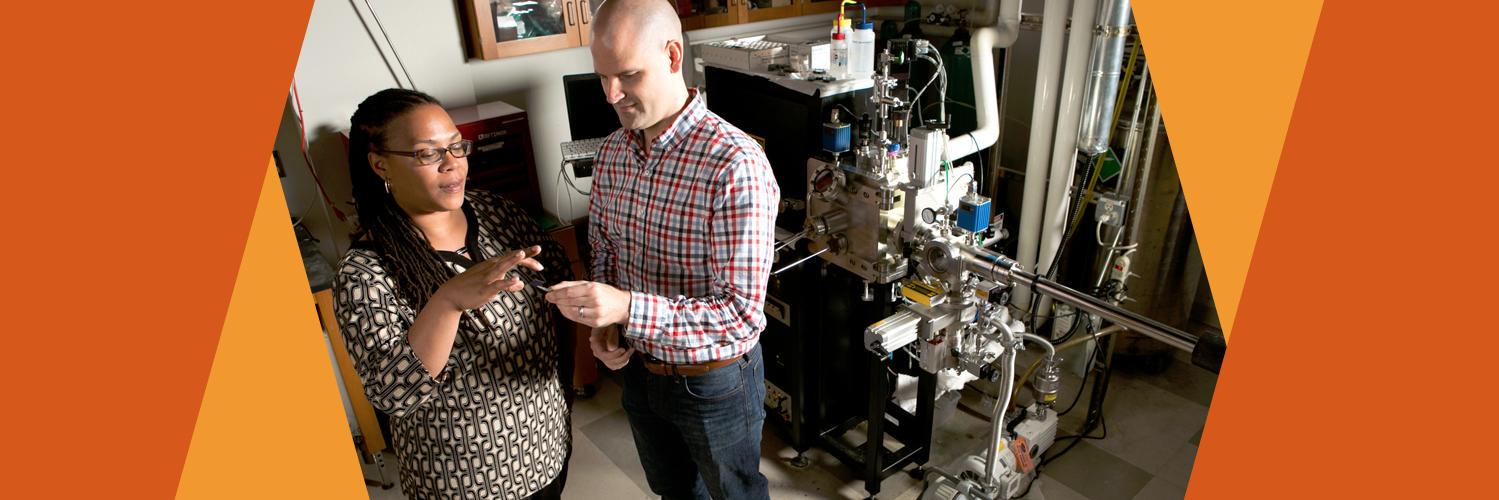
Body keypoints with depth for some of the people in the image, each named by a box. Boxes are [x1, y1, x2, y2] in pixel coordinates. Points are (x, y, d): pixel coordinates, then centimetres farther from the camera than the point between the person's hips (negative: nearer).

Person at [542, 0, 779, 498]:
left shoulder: (736, 165, -29)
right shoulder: (613, 150, -5)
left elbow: (743, 313, -30)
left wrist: (629, 309, -40)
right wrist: (603, 323, -8)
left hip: (714, 380, -6)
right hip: (639, 369, 6)